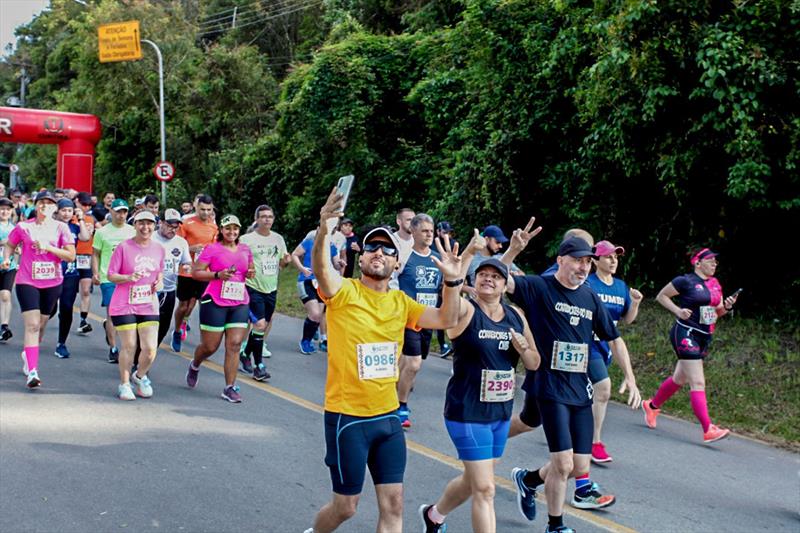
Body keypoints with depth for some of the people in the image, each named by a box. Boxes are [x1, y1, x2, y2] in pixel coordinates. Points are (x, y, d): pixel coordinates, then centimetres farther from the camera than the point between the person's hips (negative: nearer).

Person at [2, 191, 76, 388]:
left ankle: (28, 355, 41)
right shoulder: (23, 227, 0)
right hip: (27, 281, -2)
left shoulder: (61, 228, 1)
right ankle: (32, 372, -16)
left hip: (52, 282, 2)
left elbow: (71, 255, -5)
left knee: (41, 324, 14)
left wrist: (49, 247, -17)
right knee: (32, 324, -13)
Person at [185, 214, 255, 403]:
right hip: (215, 303, -4)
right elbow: (196, 272, -5)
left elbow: (250, 269, 27)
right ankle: (194, 366, 37)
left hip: (239, 304, 4)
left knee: (234, 345, -5)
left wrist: (251, 273, 3)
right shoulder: (212, 249, -3)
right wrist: (218, 275, -18)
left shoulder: (245, 249, 12)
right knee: (210, 346, 3)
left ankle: (230, 388, 1)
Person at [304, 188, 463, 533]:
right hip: (347, 417, -5)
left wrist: (452, 281, -13)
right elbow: (322, 270, -31)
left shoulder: (400, 302, 7)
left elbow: (446, 320, 4)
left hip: (388, 417, 5)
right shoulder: (345, 292, -11)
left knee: (393, 505, 6)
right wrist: (323, 231, -50)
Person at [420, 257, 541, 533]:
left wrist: (524, 349, -10)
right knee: (485, 489, -9)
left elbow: (534, 364, 12)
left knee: (473, 480, 23)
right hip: (467, 412, -7)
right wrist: (470, 249, -47)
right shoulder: (466, 310, -12)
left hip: (501, 413, 7)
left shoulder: (516, 316, 5)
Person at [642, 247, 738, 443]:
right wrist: (678, 311, -15)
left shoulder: (715, 284, 12)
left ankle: (652, 406, 41)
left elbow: (717, 312, 19)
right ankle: (708, 430, -18)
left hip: (704, 337, 8)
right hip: (686, 334, -8)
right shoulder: (686, 281, -10)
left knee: (679, 378, 20)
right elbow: (661, 296, -2)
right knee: (698, 383, -14)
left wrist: (727, 306, -3)